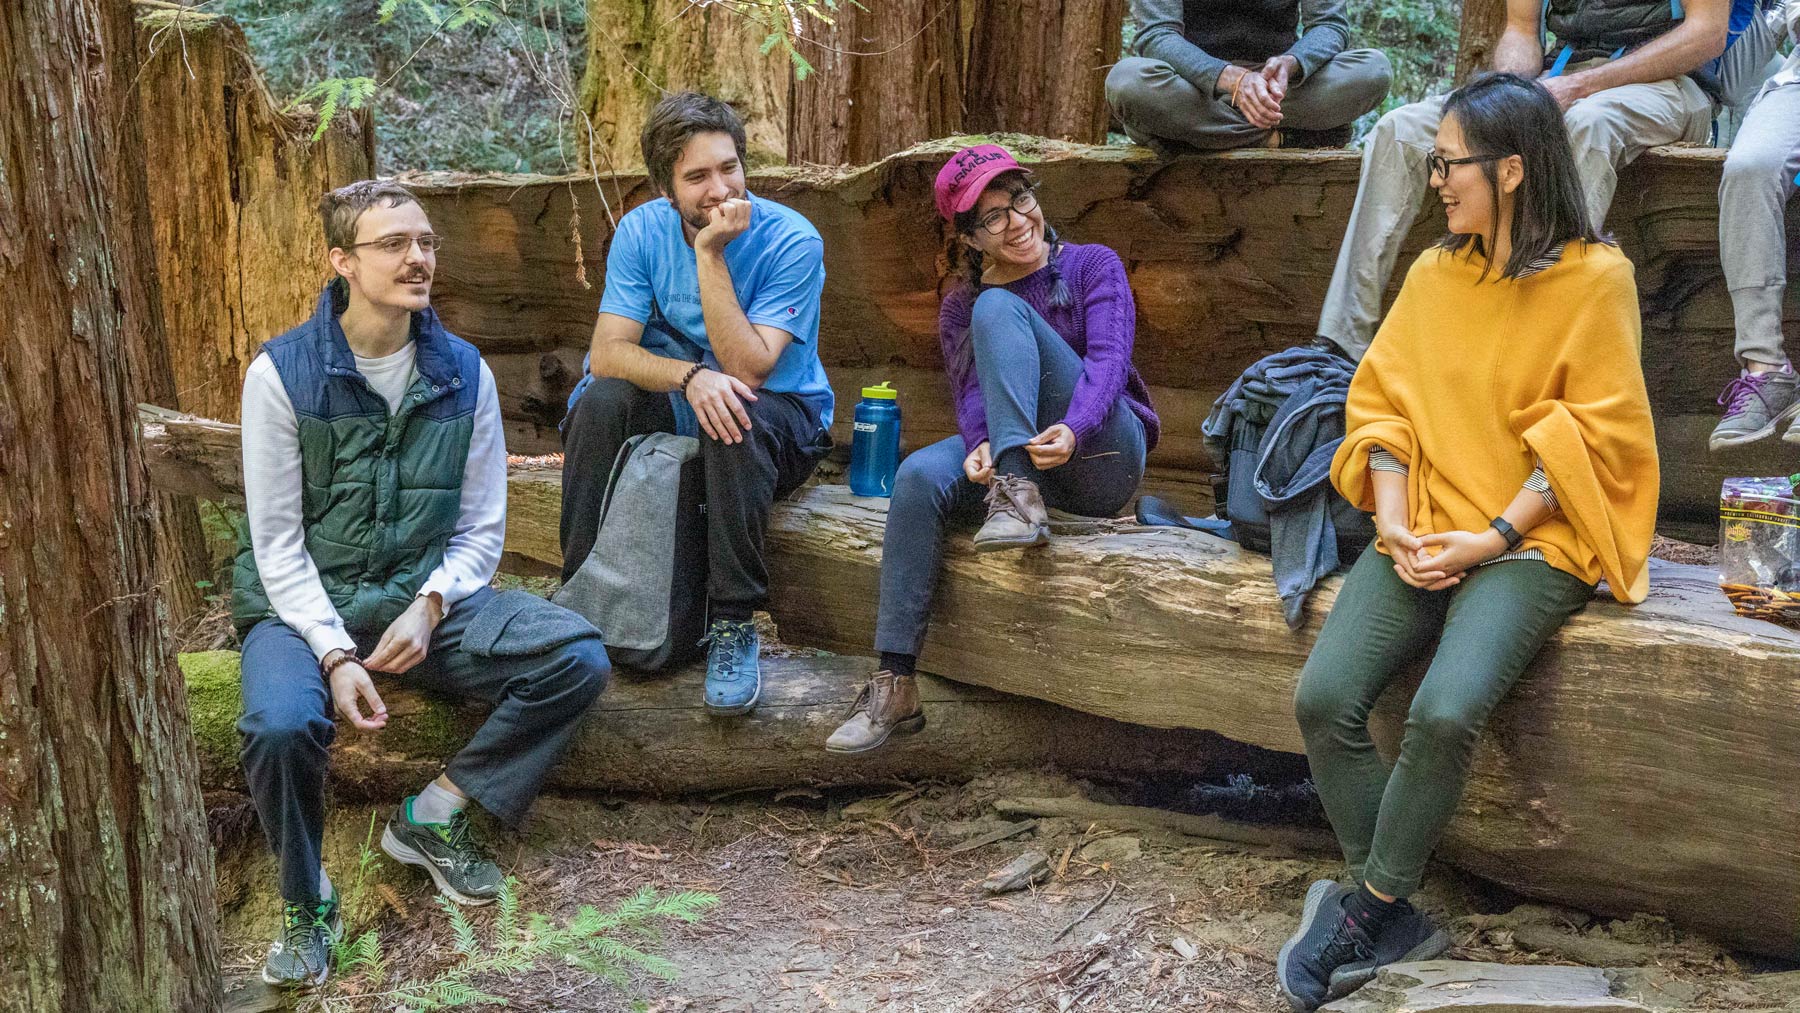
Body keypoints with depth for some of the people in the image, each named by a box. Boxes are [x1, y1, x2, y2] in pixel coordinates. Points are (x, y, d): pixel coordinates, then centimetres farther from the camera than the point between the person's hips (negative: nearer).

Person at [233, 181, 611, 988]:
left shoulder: (464, 374, 0)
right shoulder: (282, 373, -9)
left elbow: (480, 530, 3)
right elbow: (277, 544, -10)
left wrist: (428, 608, -15)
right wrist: (335, 653, -21)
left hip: (426, 597, 3)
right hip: (304, 604, -3)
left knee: (578, 657, -17)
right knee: (281, 725, -35)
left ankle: (434, 814, -3)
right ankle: (305, 899, -5)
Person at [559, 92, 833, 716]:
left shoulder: (791, 242, -18)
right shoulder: (643, 231, -6)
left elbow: (747, 369, -26)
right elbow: (608, 351, -15)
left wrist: (710, 253, -31)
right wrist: (691, 375, -33)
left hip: (782, 416, -3)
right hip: (677, 407, 3)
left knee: (736, 421, -38)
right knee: (600, 402, -27)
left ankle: (734, 625, -29)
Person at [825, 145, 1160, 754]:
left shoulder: (1092, 266, 4)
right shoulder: (960, 308, 14)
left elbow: (1109, 359, -12)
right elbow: (971, 391, -2)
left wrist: (1071, 430, -33)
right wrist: (980, 445, -26)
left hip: (1103, 457, -4)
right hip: (1014, 453, 4)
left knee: (997, 309, -21)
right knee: (919, 476, -29)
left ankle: (1018, 498, -37)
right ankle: (894, 686, -29)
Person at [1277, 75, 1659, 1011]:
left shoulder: (1595, 278, -4)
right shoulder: (1432, 273, 11)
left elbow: (1593, 435, -8)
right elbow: (1382, 400, 10)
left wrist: (1495, 536, -15)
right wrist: (1393, 518, -6)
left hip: (1533, 541, -5)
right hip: (1425, 537, 5)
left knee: (1444, 713, -29)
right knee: (1323, 698, -16)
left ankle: (1366, 913, -8)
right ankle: (1396, 925, -4)